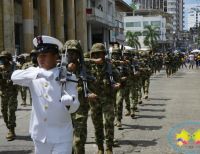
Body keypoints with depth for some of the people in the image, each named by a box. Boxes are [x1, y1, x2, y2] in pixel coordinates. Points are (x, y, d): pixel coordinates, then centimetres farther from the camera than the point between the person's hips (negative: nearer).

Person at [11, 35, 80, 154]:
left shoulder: (67, 77, -6)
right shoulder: (34, 75, 1)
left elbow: (74, 107, -12)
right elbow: (15, 77, -19)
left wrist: (68, 102, -35)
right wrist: (37, 73, -33)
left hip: (62, 137, -3)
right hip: (40, 135, 3)